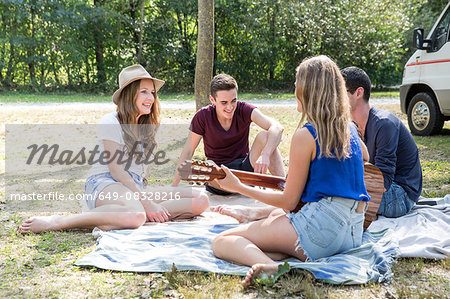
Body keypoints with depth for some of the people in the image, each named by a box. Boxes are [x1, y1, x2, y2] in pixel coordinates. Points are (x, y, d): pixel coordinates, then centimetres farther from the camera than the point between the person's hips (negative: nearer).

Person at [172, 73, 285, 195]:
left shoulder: (244, 110, -11)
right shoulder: (203, 116, -10)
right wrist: (175, 184, -3)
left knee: (264, 136, -24)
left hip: (245, 167, 1)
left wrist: (265, 155, -43)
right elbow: (188, 151, -2)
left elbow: (277, 127, -25)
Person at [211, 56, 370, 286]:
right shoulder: (350, 130, 12)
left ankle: (271, 267, -37)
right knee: (275, 216, 36)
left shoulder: (305, 136, -10)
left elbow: (289, 201, -6)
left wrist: (239, 187, 4)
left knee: (222, 242, -6)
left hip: (322, 227, -9)